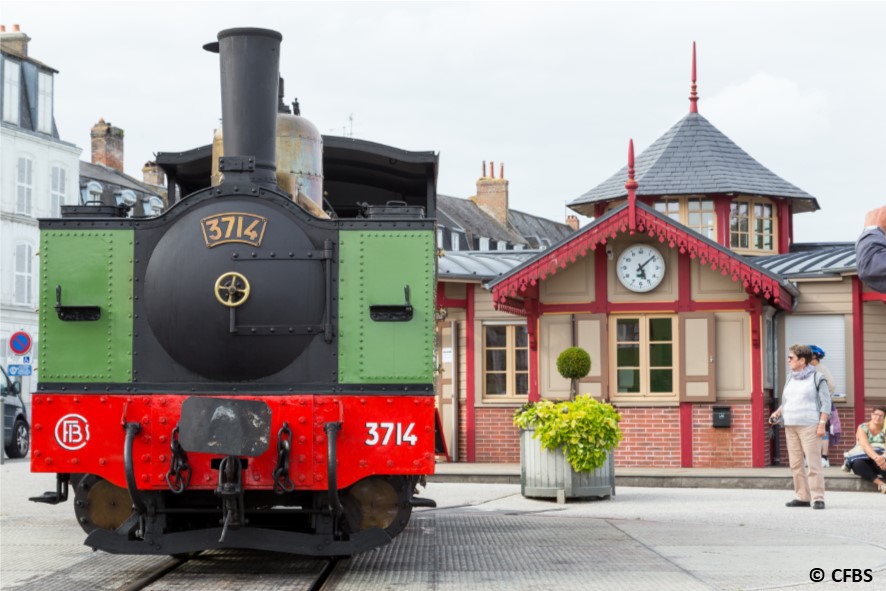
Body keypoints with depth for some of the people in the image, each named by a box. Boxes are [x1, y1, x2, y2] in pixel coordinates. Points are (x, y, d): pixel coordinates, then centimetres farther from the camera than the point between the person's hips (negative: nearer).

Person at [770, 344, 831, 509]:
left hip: (809, 426, -7)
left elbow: (826, 402, -4)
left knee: (813, 463, -9)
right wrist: (777, 413, 7)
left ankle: (818, 498, -7)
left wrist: (822, 424, -12)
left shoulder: (816, 377, -3)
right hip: (790, 426, 7)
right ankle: (802, 497, 11)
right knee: (795, 464, 6)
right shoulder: (790, 377, 15)